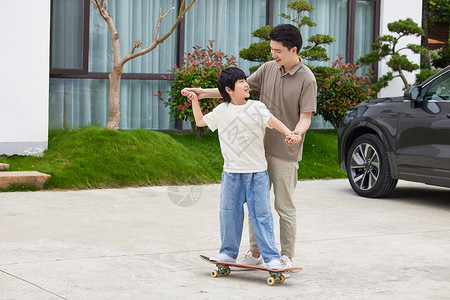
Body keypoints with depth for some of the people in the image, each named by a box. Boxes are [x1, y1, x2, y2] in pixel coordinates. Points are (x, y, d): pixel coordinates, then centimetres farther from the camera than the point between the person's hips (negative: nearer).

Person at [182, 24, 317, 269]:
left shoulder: (306, 79, -11)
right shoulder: (268, 68, 5)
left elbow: (305, 117, -13)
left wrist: (298, 131, -36)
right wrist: (204, 93, 2)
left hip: (285, 153, -6)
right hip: (260, 147, 6)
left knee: (284, 206, 2)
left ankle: (286, 256, 13)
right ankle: (255, 253, 21)